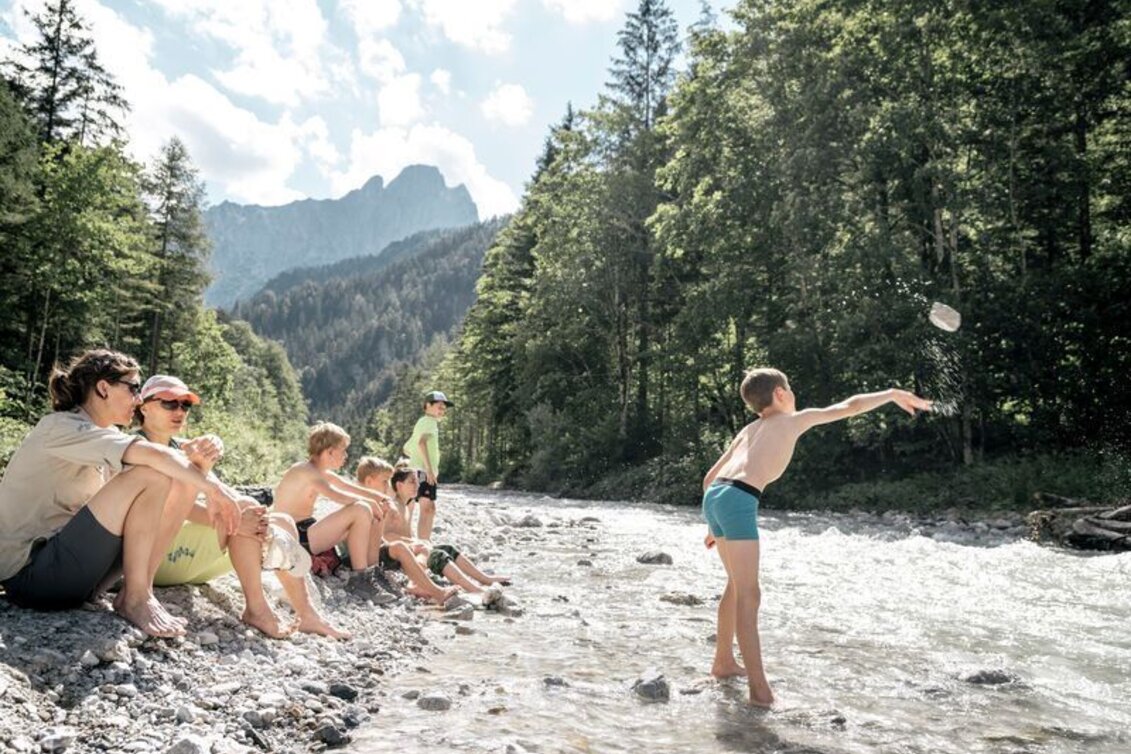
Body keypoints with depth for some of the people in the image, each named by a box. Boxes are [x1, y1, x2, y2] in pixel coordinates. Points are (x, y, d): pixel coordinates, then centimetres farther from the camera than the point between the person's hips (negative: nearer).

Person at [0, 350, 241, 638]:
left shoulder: (104, 436, 13)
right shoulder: (61, 427, -14)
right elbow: (153, 453, -30)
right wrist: (213, 488, -23)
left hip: (70, 567, 9)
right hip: (29, 573, -9)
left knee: (178, 486, -2)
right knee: (150, 475, -24)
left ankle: (135, 592, -8)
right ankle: (135, 600, -17)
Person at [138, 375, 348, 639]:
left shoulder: (186, 447, 16)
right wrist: (233, 521, -32)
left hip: (188, 557, 8)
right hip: (153, 555, -8)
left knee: (282, 521, -2)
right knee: (246, 506, -25)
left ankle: (306, 615, -8)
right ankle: (256, 609, -26)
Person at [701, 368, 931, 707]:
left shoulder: (747, 431, 30)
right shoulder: (794, 419, 12)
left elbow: (710, 476, 29)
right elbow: (850, 407, 15)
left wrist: (714, 524, 33)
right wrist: (893, 394, 29)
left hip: (714, 496, 8)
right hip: (738, 500, -8)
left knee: (738, 584, 23)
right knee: (749, 595, -8)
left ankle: (724, 661, 35)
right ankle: (760, 689, -8)